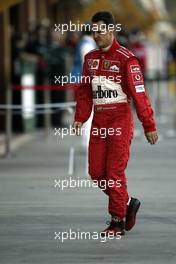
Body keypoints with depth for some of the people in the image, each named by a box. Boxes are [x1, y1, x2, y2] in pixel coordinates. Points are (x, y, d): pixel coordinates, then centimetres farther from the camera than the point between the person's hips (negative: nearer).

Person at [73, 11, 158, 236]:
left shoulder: (126, 58, -10)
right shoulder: (90, 58, 10)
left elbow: (139, 94, -12)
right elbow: (84, 91, 16)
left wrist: (149, 126, -13)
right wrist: (80, 118, 3)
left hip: (120, 120, -6)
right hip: (98, 122, 6)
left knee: (114, 173, -6)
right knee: (96, 172, 4)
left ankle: (118, 222, 4)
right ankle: (128, 203, 25)